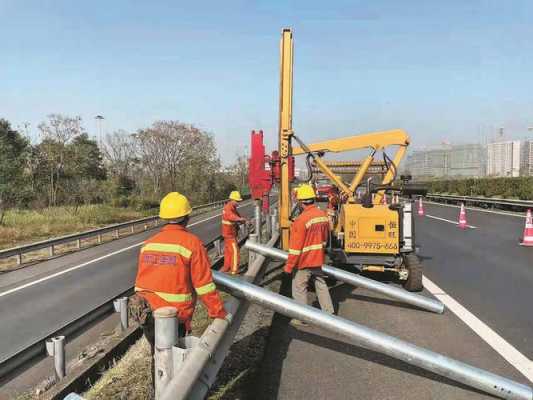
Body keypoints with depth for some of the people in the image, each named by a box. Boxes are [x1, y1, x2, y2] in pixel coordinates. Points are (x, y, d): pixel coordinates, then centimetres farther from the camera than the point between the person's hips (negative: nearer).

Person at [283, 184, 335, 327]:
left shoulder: (301, 220, -23)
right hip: (318, 260, 7)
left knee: (299, 289, 8)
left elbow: (296, 247, -20)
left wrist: (288, 266, -11)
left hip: (304, 262, -7)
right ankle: (329, 312, 30)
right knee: (321, 285, 20)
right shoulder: (323, 216, -2)